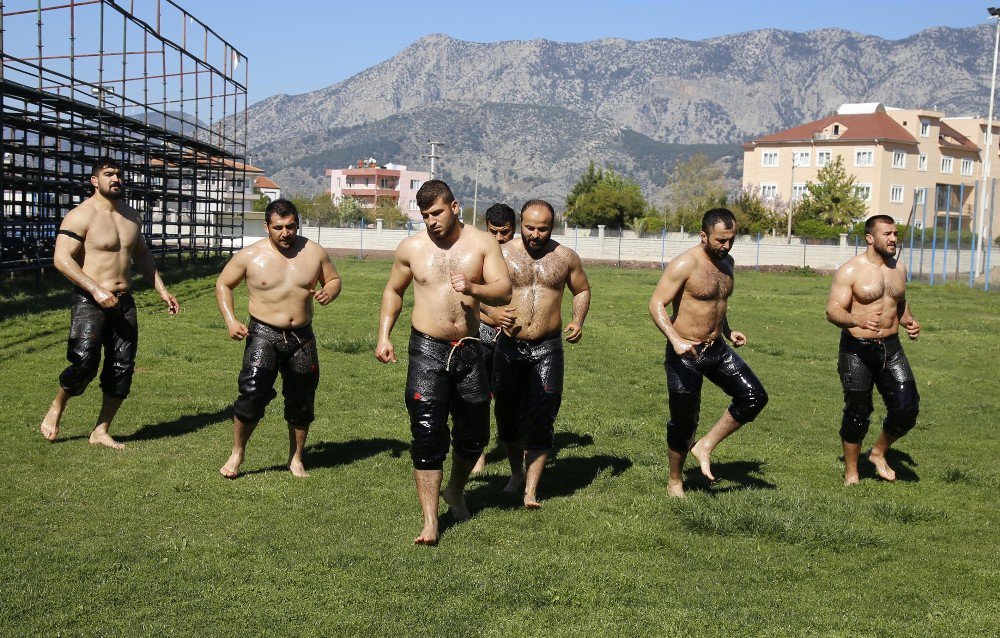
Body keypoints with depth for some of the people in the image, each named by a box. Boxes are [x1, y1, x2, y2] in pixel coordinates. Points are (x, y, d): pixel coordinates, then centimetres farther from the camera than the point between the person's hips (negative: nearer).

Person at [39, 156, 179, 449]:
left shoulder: (131, 215, 13)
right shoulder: (81, 215, -10)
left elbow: (141, 254, 26)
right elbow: (62, 258, -18)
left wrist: (162, 290, 20)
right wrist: (96, 289, -25)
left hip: (124, 302, 7)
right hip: (90, 301, -7)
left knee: (122, 369, 3)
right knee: (84, 364, -19)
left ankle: (101, 431, 15)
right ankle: (56, 409, 9)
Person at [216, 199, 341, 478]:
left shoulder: (314, 253, 1)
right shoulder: (251, 255, -5)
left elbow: (334, 279, 14)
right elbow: (223, 284, 6)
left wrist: (328, 292, -10)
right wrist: (230, 320, -7)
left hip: (302, 337, 3)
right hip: (263, 334, -3)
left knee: (301, 400, 9)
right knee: (252, 393, -16)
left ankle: (296, 458, 26)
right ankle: (237, 454, 3)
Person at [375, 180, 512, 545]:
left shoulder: (481, 244, 0)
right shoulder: (411, 248, 3)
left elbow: (504, 292, -9)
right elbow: (393, 291, 17)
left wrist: (473, 289, -28)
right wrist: (383, 336, 8)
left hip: (469, 350, 1)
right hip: (428, 350, -1)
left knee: (474, 433, 12)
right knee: (427, 435, -8)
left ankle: (456, 491, 41)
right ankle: (430, 522, -5)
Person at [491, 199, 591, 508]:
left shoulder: (565, 257, 3)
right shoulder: (502, 254, 0)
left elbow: (582, 290, 18)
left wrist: (578, 321, 1)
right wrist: (496, 316, -17)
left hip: (547, 349, -1)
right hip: (509, 347, 1)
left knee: (541, 418, -6)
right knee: (507, 413, 11)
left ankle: (531, 490, -3)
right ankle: (517, 473, 34)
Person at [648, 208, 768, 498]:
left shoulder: (726, 262, 8)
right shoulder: (684, 264, -18)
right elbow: (656, 303, -21)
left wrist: (728, 331, 11)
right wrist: (675, 339, -34)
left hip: (717, 350, 7)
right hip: (685, 354, -7)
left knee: (754, 397, -5)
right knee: (683, 421, 2)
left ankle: (705, 446, 7)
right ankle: (675, 482, 22)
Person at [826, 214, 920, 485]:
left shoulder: (898, 268, 10)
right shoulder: (849, 271, -9)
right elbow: (833, 310, -16)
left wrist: (909, 321, 4)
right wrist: (858, 321, -36)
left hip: (891, 347, 5)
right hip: (857, 350, -5)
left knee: (907, 408, -3)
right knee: (857, 412, 0)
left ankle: (879, 453, 23)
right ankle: (851, 473, 17)